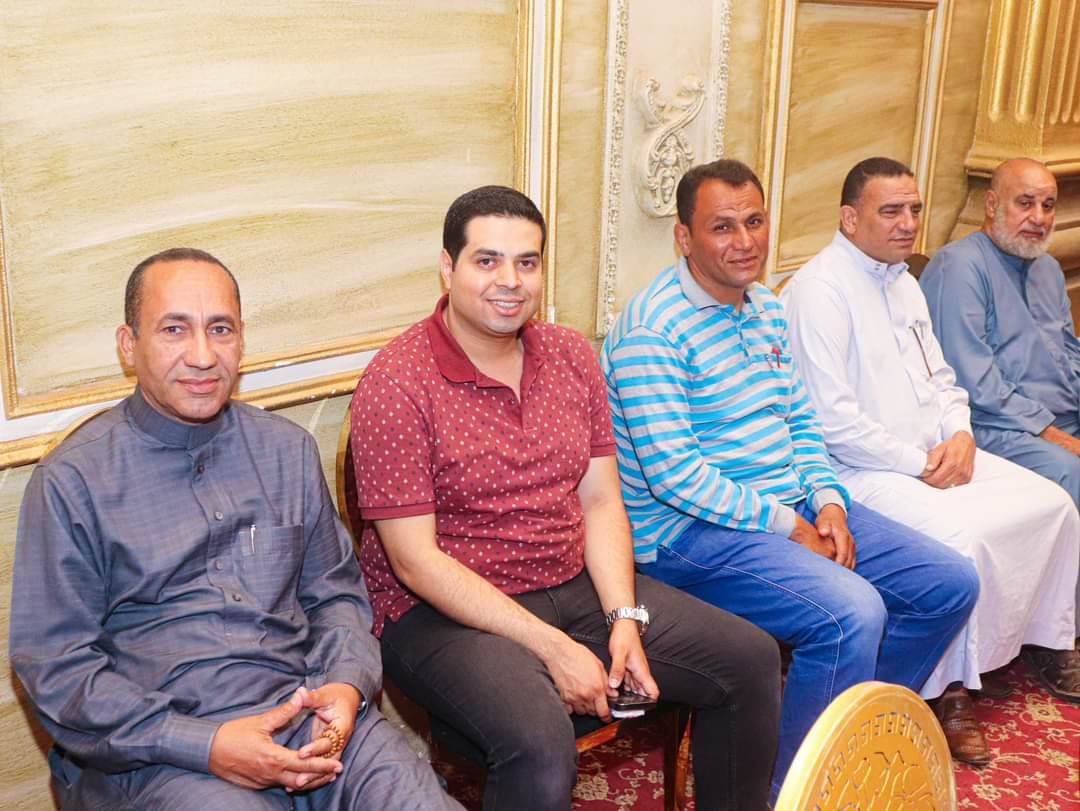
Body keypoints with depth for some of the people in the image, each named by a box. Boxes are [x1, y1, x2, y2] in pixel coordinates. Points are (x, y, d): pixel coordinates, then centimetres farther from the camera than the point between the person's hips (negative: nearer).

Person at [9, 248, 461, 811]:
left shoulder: (289, 450, 11)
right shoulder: (73, 480, -2)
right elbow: (55, 668, -5)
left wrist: (347, 684, -5)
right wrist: (205, 745, -15)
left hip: (306, 717, 4)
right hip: (152, 748, -3)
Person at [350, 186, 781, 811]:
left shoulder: (572, 356, 6)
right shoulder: (396, 384, -15)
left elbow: (600, 501, 6)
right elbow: (415, 561, -18)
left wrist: (625, 619, -9)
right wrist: (552, 648, -20)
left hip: (577, 586, 7)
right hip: (444, 612, -6)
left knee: (752, 660, 2)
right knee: (541, 748, -34)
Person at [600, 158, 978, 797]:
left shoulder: (767, 309, 13)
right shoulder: (653, 331, -16)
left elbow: (801, 418, 17)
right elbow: (674, 474, -21)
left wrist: (827, 501, -2)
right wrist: (786, 526, -17)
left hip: (797, 507, 9)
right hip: (693, 530, -9)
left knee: (952, 584, 4)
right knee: (851, 613, -30)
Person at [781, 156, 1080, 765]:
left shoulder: (904, 283, 16)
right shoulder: (819, 291, -14)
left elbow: (940, 378, 21)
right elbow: (832, 420, -20)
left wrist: (959, 434, 0)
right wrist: (918, 465, -16)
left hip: (934, 455, 9)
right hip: (864, 471, -9)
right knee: (961, 536, -29)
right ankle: (947, 694, -11)